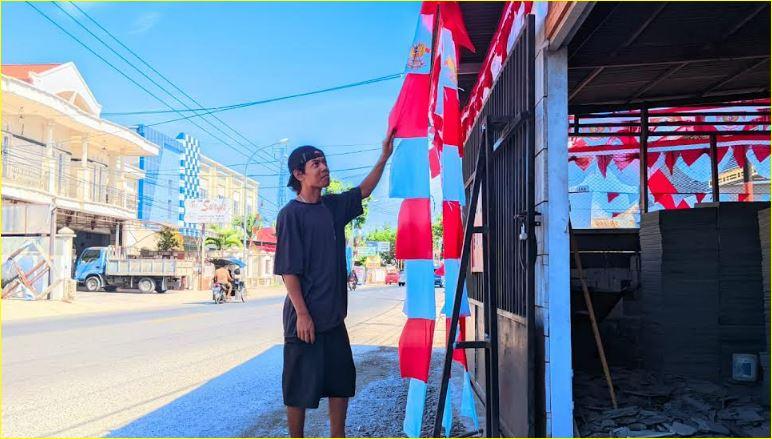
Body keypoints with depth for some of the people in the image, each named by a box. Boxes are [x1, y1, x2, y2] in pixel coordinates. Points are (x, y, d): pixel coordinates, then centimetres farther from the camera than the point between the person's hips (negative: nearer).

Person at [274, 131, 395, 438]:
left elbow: (364, 191, 26)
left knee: (342, 380, 14)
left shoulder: (333, 206, 9)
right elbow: (288, 270, -14)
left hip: (334, 315, 7)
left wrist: (384, 158, 17)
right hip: (305, 317, -7)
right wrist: (302, 314, -18)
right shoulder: (291, 214, -11)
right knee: (300, 385, 4)